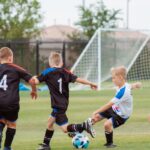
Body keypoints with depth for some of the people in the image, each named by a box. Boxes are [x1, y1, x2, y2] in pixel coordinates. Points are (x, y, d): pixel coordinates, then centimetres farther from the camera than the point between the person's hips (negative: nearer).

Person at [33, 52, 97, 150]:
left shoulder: (48, 72, -8)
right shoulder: (65, 72, 5)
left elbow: (36, 81, -13)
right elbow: (77, 79, -2)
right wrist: (90, 84, 7)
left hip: (58, 105, -8)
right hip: (64, 103, 8)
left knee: (65, 128, -8)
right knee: (50, 122, 22)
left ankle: (84, 126, -27)